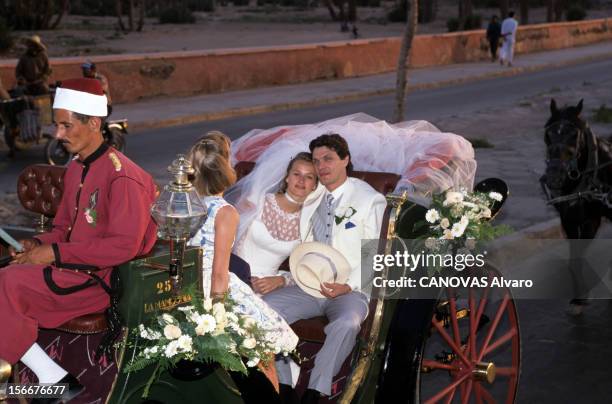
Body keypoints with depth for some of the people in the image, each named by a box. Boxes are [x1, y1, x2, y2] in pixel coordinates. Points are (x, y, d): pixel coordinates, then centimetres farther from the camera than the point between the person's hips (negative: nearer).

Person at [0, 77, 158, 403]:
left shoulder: (122, 175, -16)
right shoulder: (75, 169, 13)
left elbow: (124, 246, -22)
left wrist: (56, 254, -19)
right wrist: (39, 245, -4)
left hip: (101, 279, -9)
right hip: (73, 268, 9)